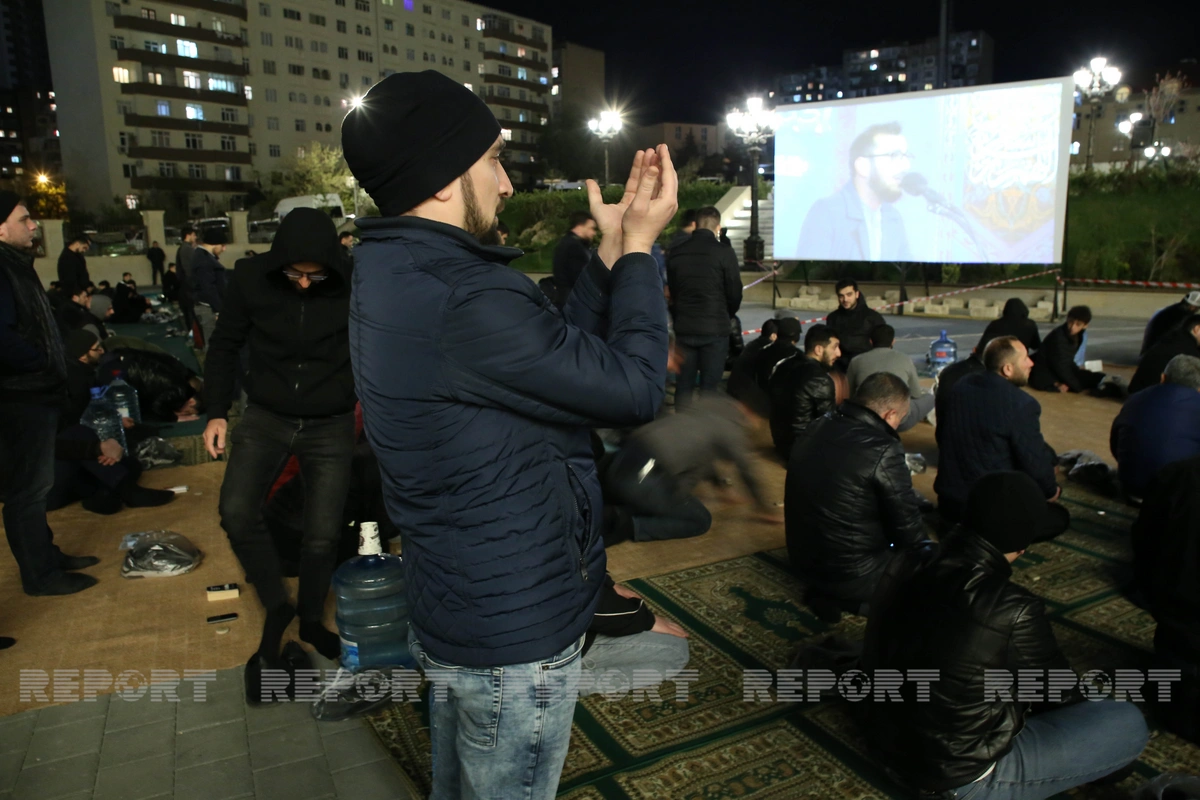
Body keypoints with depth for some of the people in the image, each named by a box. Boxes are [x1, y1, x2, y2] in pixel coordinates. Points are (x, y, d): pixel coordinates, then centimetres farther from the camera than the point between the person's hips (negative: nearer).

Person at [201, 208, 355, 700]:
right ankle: (276, 608, 7)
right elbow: (225, 346, 4)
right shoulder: (251, 280, -9)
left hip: (331, 426, -1)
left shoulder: (351, 289, -14)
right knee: (237, 512, -17)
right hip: (267, 418, 1)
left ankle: (311, 619, 29)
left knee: (322, 534, 1)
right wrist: (217, 412, 0)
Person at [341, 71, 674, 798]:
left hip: (453, 610, 9)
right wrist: (639, 249, -10)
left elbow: (556, 355, 5)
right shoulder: (467, 300, -30)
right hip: (517, 631, -9)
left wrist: (612, 250, 4)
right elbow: (637, 390, -22)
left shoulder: (394, 275, 2)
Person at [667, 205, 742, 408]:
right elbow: (735, 293, -3)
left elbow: (672, 291, 8)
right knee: (709, 386, 2)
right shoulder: (724, 253, -9)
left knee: (684, 383, 11)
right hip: (715, 329, -3)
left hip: (684, 328, 4)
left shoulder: (676, 253, 2)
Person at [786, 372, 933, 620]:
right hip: (852, 575, -8)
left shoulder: (814, 430, 0)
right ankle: (847, 597, 7)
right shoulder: (882, 449, -23)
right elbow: (907, 526, -12)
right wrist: (926, 547, 9)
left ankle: (827, 590, 17)